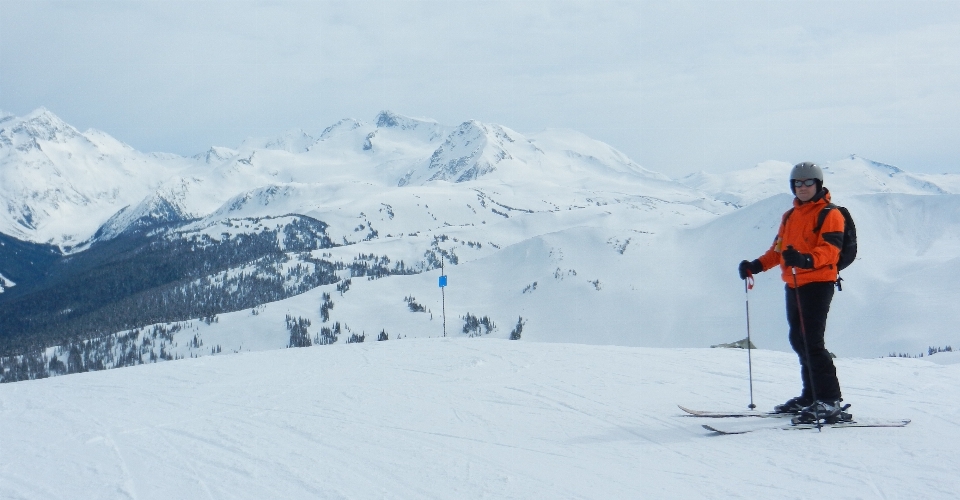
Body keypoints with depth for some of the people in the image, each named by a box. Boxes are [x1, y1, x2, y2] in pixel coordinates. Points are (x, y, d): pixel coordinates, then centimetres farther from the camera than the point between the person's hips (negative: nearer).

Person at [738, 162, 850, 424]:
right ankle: (811, 395, 22)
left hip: (818, 283, -8)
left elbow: (830, 248, -18)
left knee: (812, 342, -15)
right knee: (799, 341, 11)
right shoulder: (790, 216, 20)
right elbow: (778, 249, 23)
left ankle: (830, 401, -13)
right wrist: (756, 266, 8)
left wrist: (807, 260, -37)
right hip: (793, 285, 8)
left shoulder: (830, 214, -4)